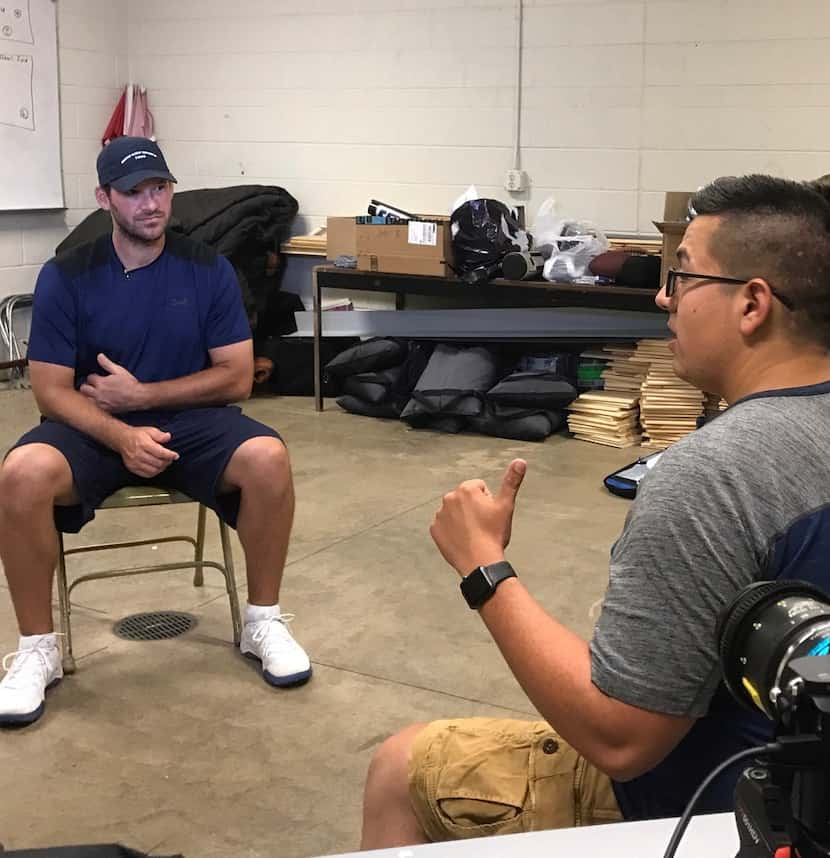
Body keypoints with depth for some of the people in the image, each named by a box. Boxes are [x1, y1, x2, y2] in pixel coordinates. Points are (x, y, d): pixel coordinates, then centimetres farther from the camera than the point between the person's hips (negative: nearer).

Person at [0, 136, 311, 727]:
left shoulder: (208, 270, -1)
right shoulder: (66, 276, -5)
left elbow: (236, 378, -3)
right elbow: (52, 391, -9)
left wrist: (140, 394, -12)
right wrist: (122, 437, -27)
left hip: (190, 421, 1)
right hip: (94, 429, 0)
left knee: (268, 457, -30)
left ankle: (263, 622, -9)